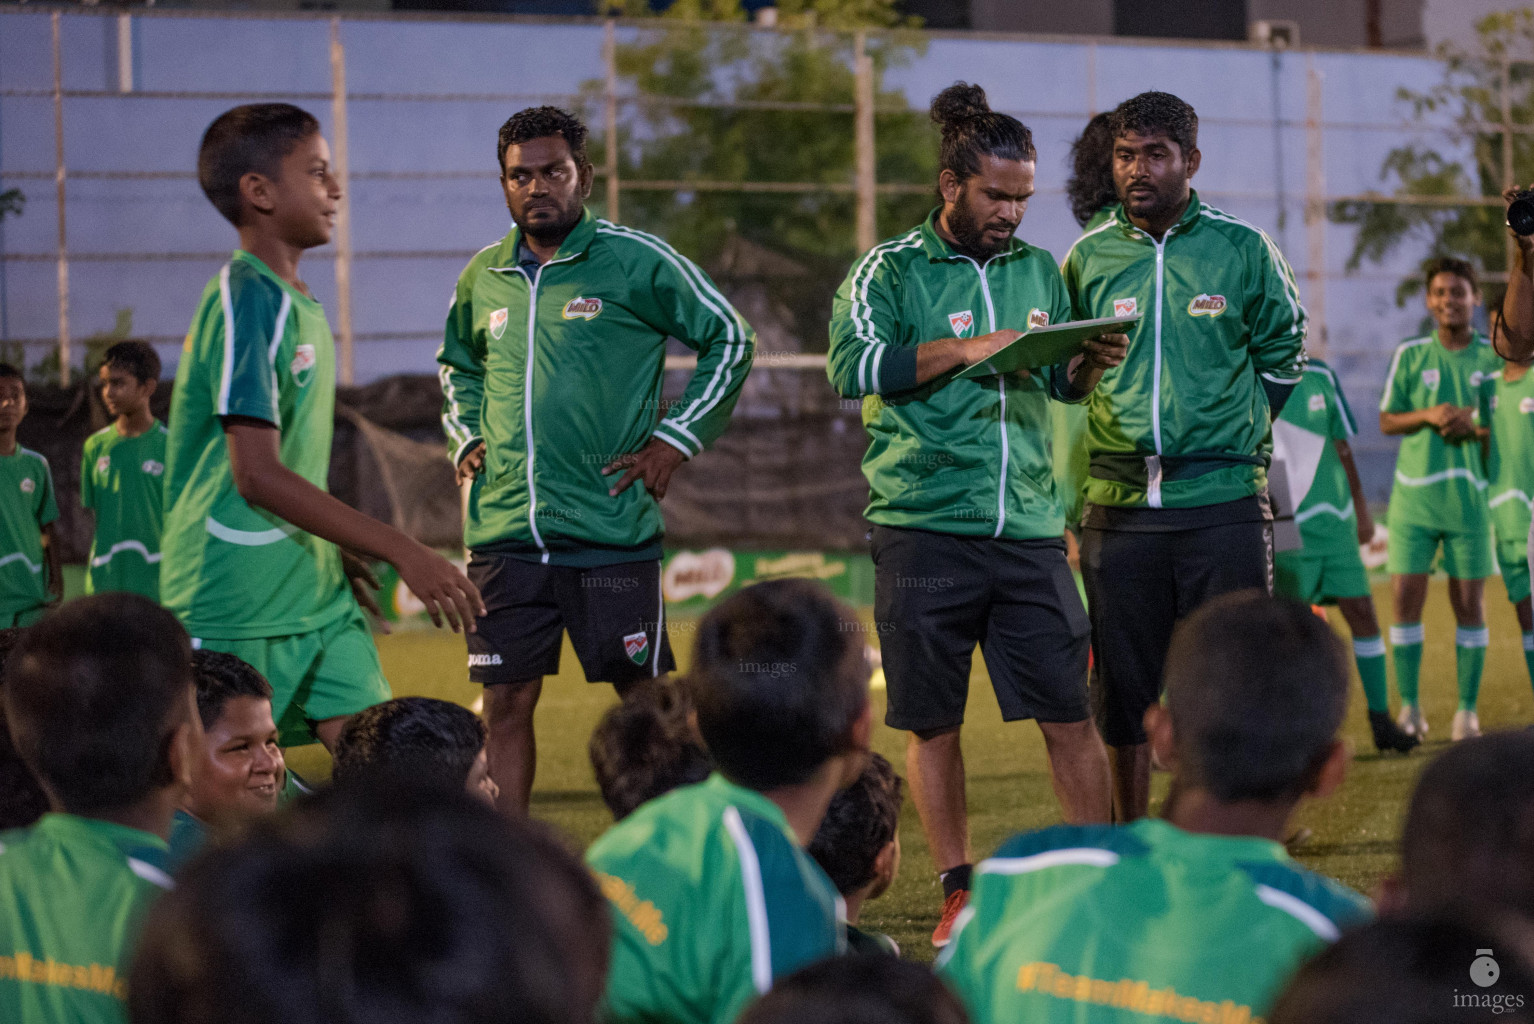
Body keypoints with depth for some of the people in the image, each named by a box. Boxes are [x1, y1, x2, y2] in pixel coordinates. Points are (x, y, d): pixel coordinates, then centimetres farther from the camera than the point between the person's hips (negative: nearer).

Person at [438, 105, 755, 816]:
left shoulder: (635, 262, -2)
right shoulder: (483, 277, 11)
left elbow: (728, 340, 5)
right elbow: (456, 364, 31)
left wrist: (675, 439, -2)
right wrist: (466, 437, 14)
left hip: (611, 527, -4)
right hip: (504, 532, 4)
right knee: (504, 701, 3)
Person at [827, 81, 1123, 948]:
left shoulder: (1041, 270, 15)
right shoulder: (892, 271, 1)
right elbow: (852, 366, -13)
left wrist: (1093, 365, 1)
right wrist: (966, 349, -18)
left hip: (1028, 529, 3)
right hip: (924, 528, -3)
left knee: (1070, 714, -1)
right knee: (934, 722, 4)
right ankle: (961, 891, 16)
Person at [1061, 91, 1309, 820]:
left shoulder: (1242, 250, 2)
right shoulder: (1088, 259, 7)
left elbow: (1283, 354, 13)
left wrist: (1225, 429, 8)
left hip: (1223, 505, -2)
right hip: (1118, 506, 2)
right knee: (1121, 690, 6)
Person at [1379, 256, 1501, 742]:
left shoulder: (1495, 358, 4)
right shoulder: (1410, 355, 6)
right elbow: (1386, 421, 7)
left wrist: (1475, 426, -13)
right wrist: (1428, 416, -11)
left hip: (1470, 497, 0)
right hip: (1414, 496, 1)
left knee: (1469, 604, 0)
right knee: (1406, 598, -3)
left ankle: (1467, 710, 8)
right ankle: (1410, 707, 7)